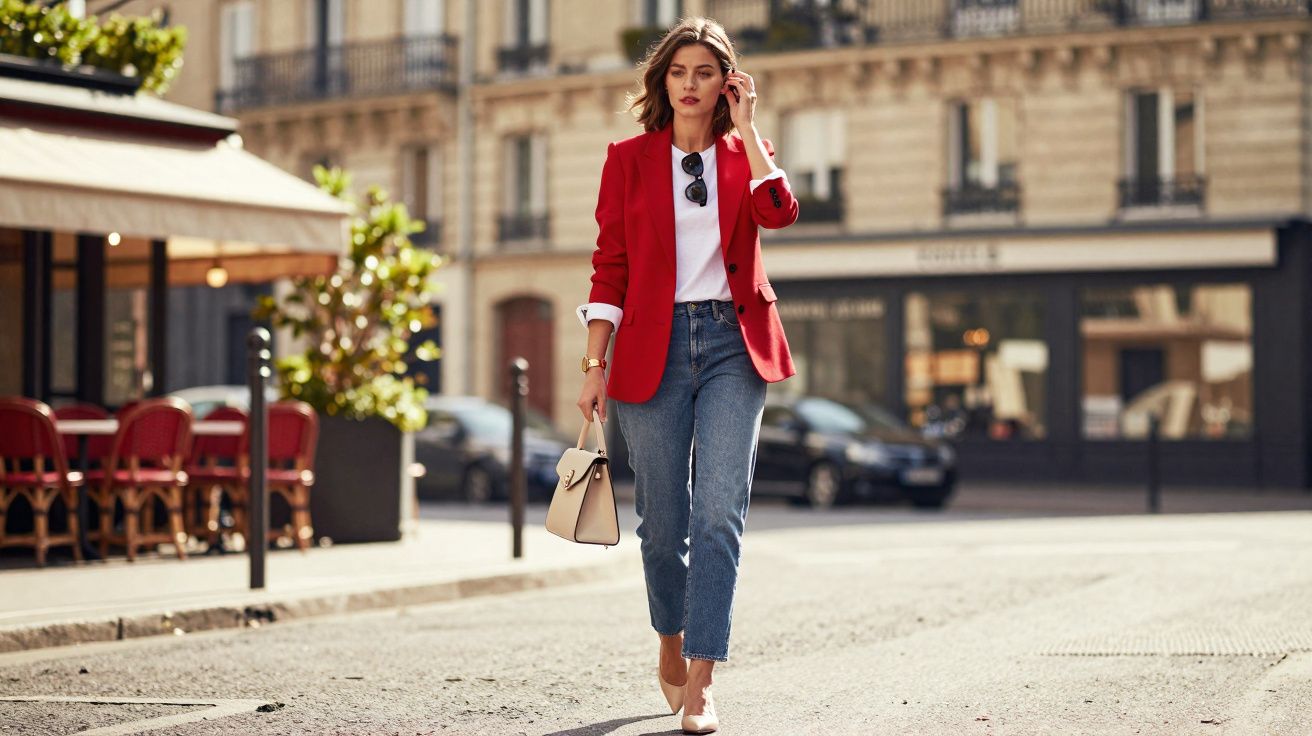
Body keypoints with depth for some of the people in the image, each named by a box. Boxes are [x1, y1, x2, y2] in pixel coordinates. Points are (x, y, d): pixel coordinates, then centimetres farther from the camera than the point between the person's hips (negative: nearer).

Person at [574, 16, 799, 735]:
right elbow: (609, 267, 5)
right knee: (663, 518, 6)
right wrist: (595, 365, -2)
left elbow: (779, 211, -13)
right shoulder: (629, 159, 7)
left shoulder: (744, 154, 10)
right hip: (654, 346, 0)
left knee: (720, 513, -12)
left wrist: (746, 125, -9)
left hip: (732, 343, 0)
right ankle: (671, 649, 32)